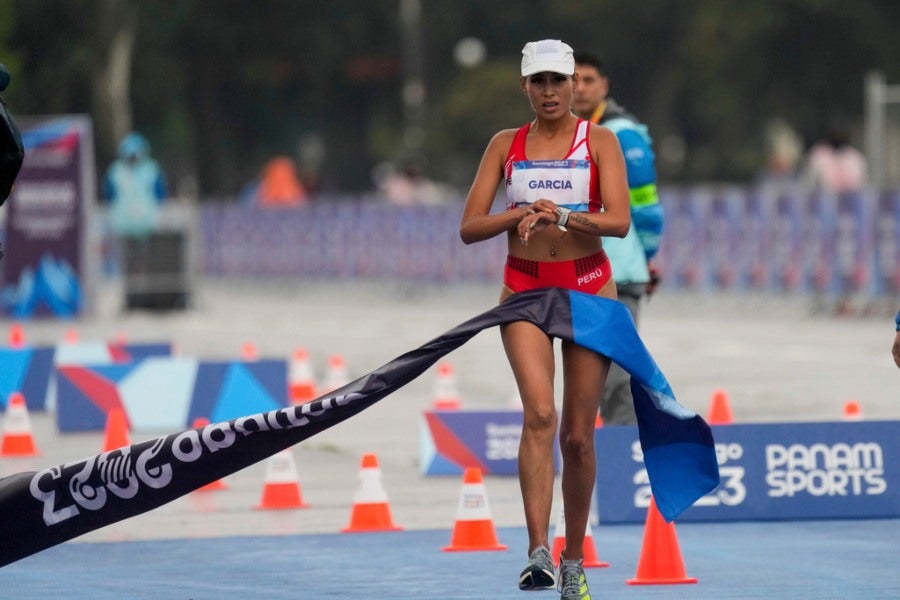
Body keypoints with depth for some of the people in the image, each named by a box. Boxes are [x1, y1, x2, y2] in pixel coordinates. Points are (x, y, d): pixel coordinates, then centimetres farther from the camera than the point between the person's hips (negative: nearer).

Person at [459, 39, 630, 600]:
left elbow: (619, 220, -11)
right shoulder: (506, 145, 8)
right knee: (540, 412, -22)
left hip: (589, 287, 0)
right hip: (525, 289, 0)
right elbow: (470, 227, 4)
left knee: (578, 433, 2)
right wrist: (520, 215, -13)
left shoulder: (600, 141, 2)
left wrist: (561, 216, -26)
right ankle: (538, 553, -28)